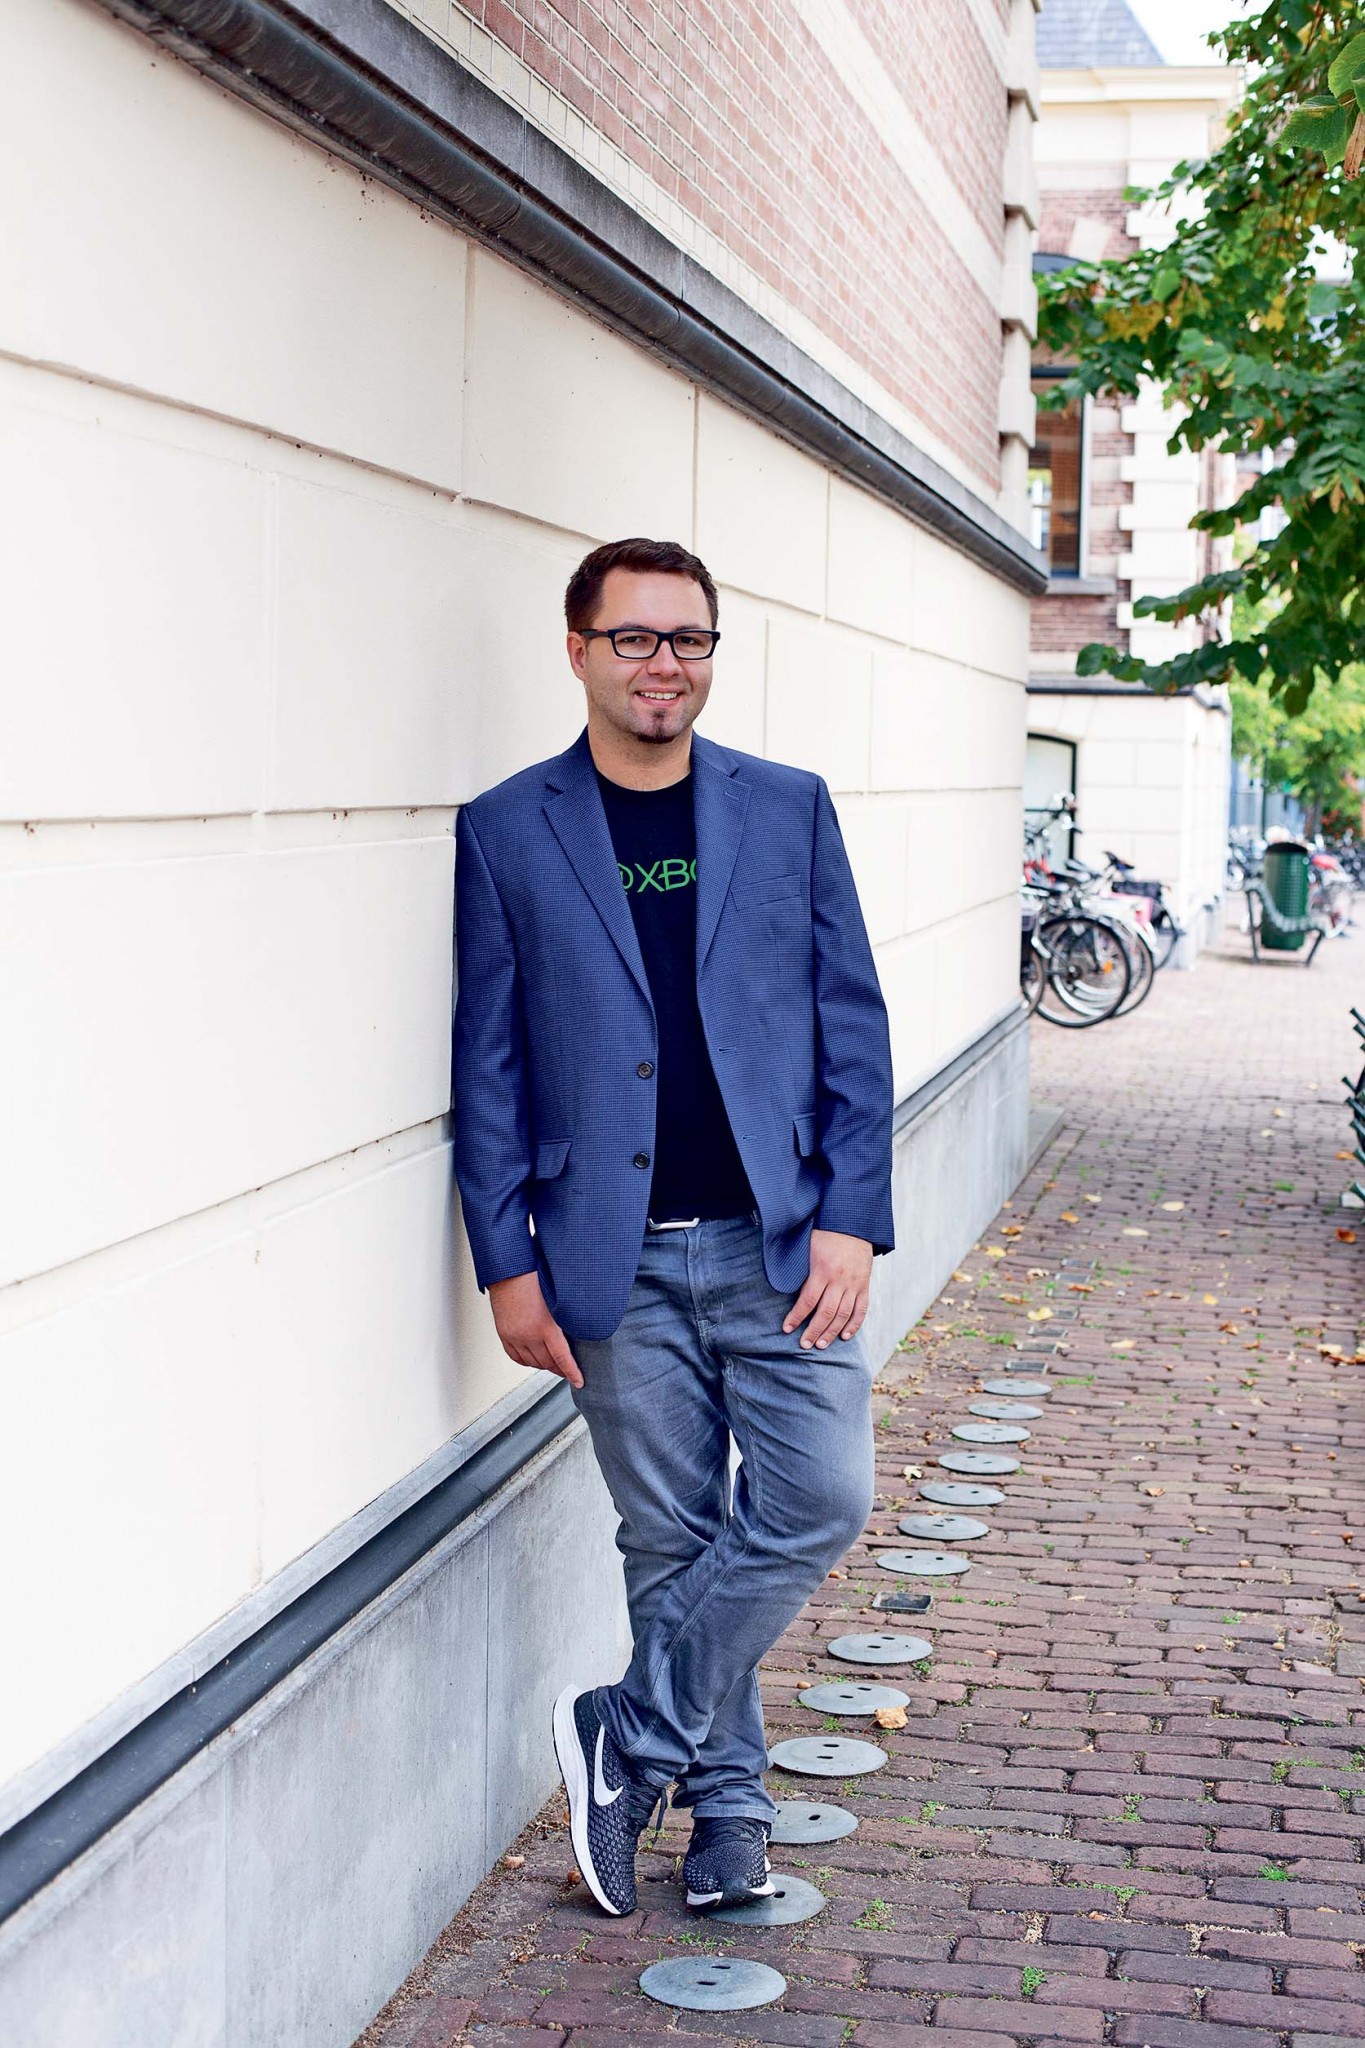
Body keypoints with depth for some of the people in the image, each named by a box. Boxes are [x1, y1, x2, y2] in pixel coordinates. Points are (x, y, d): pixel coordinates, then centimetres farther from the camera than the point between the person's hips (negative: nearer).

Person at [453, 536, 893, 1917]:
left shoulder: (790, 808, 6)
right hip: (616, 1260, -1)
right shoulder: (506, 832, 3)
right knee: (670, 1540, 6)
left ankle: (631, 1737, 10)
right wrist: (508, 1261, -2)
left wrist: (851, 1219, -5)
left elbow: (851, 1019, 5)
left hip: (782, 1236, 1)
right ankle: (726, 1802, 23)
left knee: (821, 1500, -7)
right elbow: (488, 1063, 3)